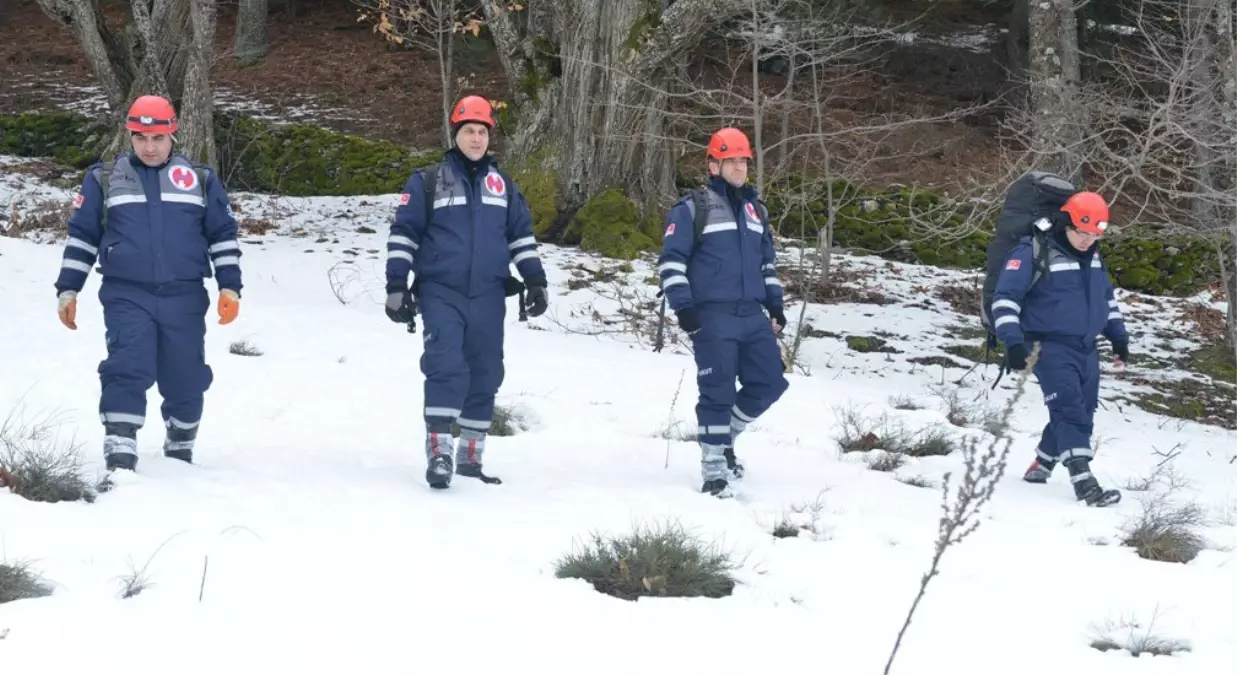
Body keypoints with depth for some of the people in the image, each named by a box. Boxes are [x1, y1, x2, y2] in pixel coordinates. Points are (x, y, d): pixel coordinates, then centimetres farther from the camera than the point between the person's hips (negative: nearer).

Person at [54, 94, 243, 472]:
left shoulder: (200, 180, 11)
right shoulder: (104, 179, 9)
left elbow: (223, 236, 13)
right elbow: (81, 236, 13)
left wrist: (229, 286, 4)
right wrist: (68, 289, 7)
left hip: (184, 299, 1)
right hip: (126, 296, -1)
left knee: (186, 379, 6)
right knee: (127, 371, -17)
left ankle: (180, 452, 27)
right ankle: (119, 459, -20)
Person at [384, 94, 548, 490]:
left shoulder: (502, 185, 14)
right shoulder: (427, 183, 3)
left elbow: (522, 234, 20)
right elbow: (403, 235, 3)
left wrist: (535, 282, 12)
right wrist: (397, 288, -3)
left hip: (488, 296, 4)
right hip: (441, 293, -4)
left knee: (485, 375, 6)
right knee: (446, 367, -18)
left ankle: (471, 456, 15)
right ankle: (438, 454, -19)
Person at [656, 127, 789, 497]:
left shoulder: (754, 210, 18)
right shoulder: (692, 210, -2)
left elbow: (767, 261, 27)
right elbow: (671, 260, -5)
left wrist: (774, 304, 18)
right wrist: (683, 306, -13)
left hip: (752, 315, 6)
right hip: (713, 317, -6)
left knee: (769, 382, 2)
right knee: (718, 392, -8)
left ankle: (724, 435, 24)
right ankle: (714, 472, -1)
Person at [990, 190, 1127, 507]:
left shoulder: (1093, 256, 10)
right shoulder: (1033, 253, -13)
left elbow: (1106, 297, 26)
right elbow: (1005, 297, -15)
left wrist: (1118, 335, 23)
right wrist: (1013, 341, -23)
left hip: (1086, 349, 8)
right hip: (1051, 347, -8)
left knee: (1082, 413, 11)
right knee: (1070, 408, -19)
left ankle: (1040, 466, 30)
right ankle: (1083, 481, -28)